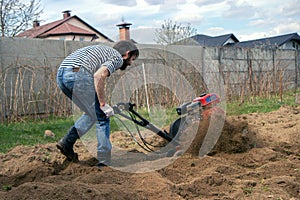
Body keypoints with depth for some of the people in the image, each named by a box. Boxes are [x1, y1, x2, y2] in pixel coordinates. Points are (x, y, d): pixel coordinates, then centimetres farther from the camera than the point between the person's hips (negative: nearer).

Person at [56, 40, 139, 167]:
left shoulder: (103, 51, 33)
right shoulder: (117, 57, 6)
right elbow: (98, 75, -14)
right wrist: (103, 104, -8)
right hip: (78, 74, -9)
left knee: (92, 114, 23)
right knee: (101, 116, 4)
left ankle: (67, 142, 15)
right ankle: (105, 161, 8)